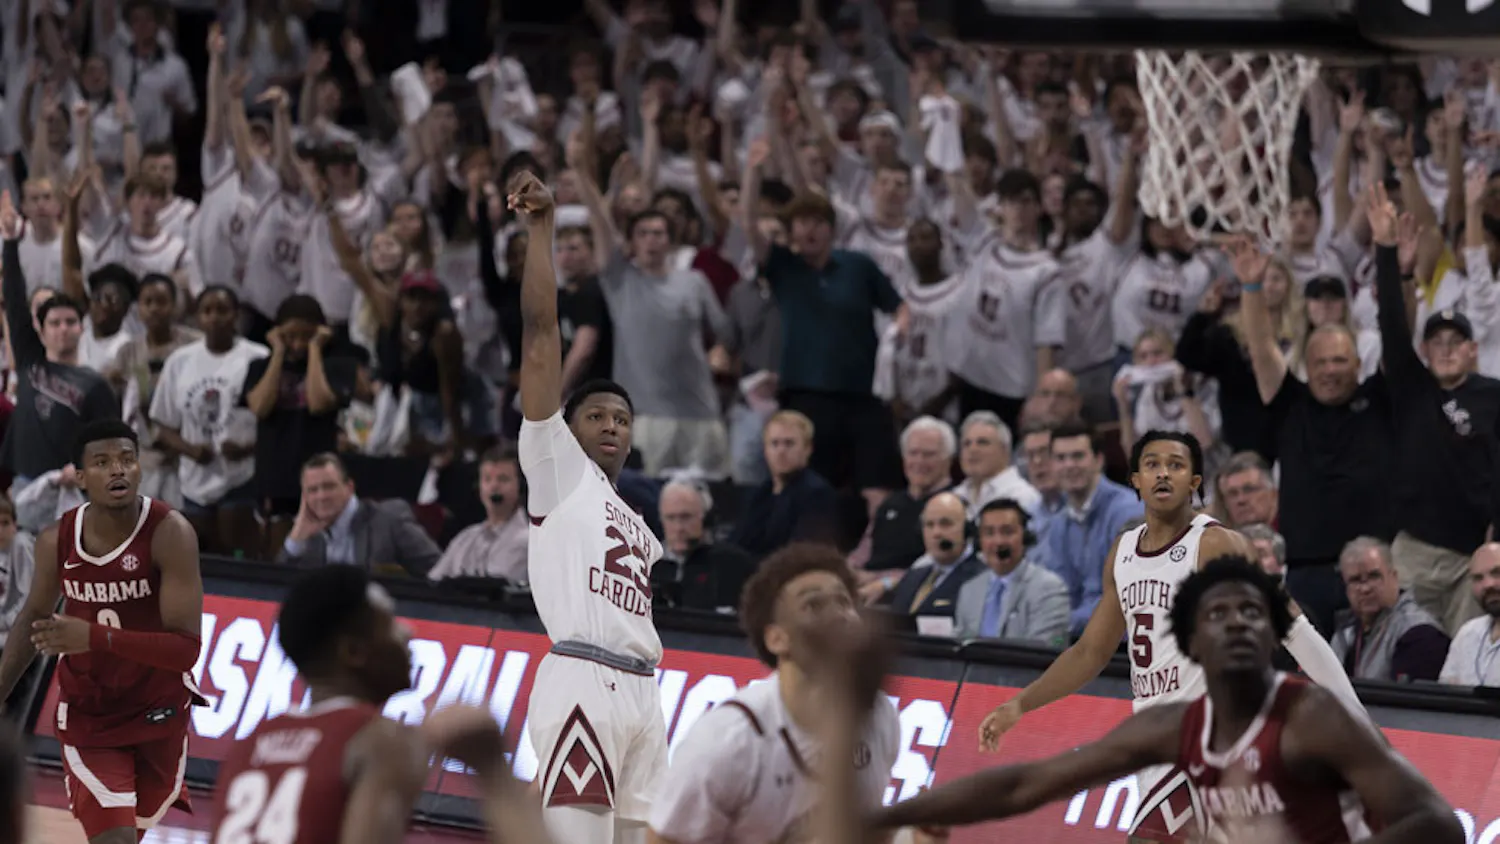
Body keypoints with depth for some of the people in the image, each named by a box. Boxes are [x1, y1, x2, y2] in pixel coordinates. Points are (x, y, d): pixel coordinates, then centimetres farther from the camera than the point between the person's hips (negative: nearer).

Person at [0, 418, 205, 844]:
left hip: (158, 711, -1)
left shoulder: (170, 533, -23)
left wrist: (95, 637, -38)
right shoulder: (57, 541, -11)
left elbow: (186, 648, -28)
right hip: (87, 715, 1)